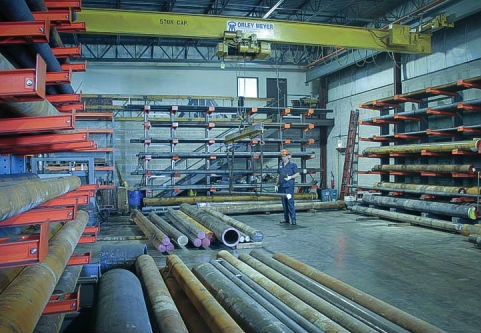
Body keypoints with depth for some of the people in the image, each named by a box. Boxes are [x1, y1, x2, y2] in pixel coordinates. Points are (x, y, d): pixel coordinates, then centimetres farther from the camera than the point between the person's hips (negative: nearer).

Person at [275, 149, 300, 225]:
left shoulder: (292, 164, -2)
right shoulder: (280, 164, 14)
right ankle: (286, 219, 16)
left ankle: (293, 219, -8)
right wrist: (276, 184, 17)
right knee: (284, 203, 9)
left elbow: (297, 174, -3)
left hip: (289, 186, -6)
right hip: (282, 186, 6)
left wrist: (290, 177, -17)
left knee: (290, 202, -11)